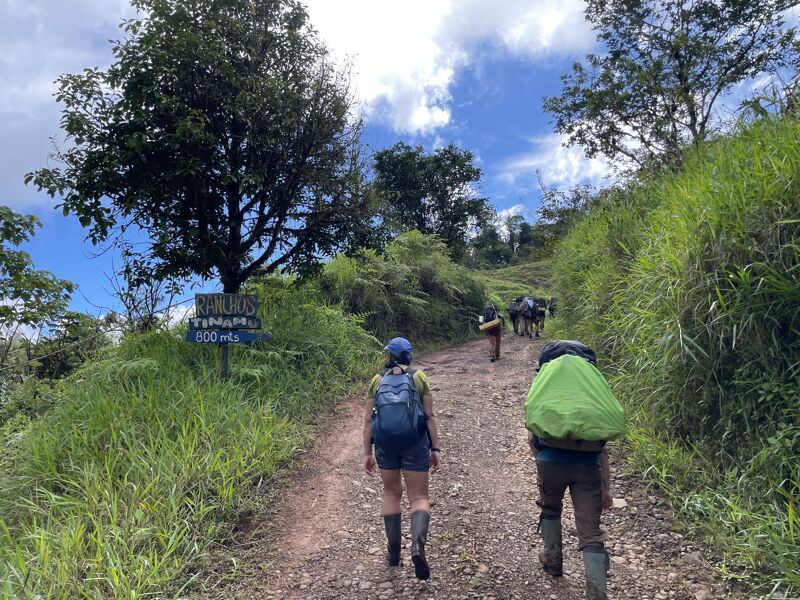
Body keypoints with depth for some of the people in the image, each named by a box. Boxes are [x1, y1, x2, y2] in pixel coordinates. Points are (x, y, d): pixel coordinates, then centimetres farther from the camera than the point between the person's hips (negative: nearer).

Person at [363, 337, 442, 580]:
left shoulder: (377, 380, 5)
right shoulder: (419, 377, 1)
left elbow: (368, 420, 3)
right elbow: (430, 417, -3)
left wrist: (367, 453, 8)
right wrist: (435, 448, 2)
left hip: (385, 443, 2)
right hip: (415, 442, -2)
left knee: (391, 492, 20)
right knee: (419, 496, 5)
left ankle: (393, 551, 23)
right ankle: (418, 544, -19)